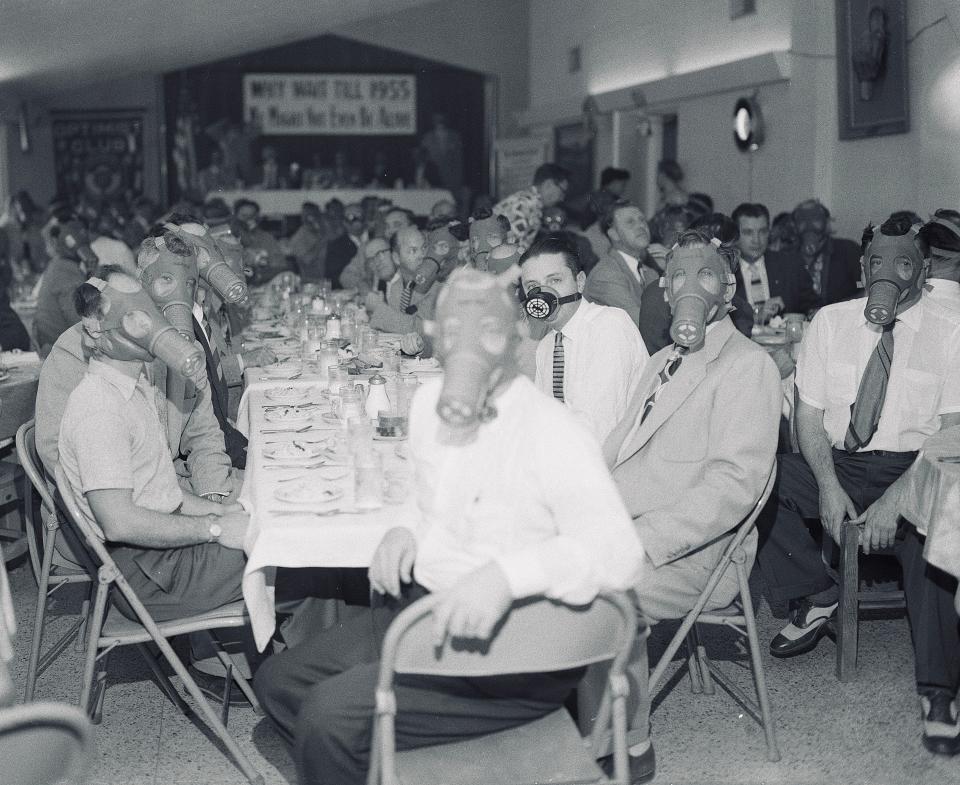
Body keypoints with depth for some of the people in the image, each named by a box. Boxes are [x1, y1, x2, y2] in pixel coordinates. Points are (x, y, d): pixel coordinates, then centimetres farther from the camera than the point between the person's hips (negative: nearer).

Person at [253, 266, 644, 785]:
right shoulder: (430, 401, 5)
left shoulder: (552, 434, -20)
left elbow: (618, 553, -31)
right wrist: (405, 532, 2)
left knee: (331, 714, -21)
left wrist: (508, 573, -44)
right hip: (424, 608, 9)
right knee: (277, 681, 9)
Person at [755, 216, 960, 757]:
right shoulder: (830, 322, 7)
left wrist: (896, 496, -21)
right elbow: (809, 415, 5)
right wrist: (828, 486, -13)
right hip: (838, 463, 4)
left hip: (915, 468, -3)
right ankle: (816, 595, -1)